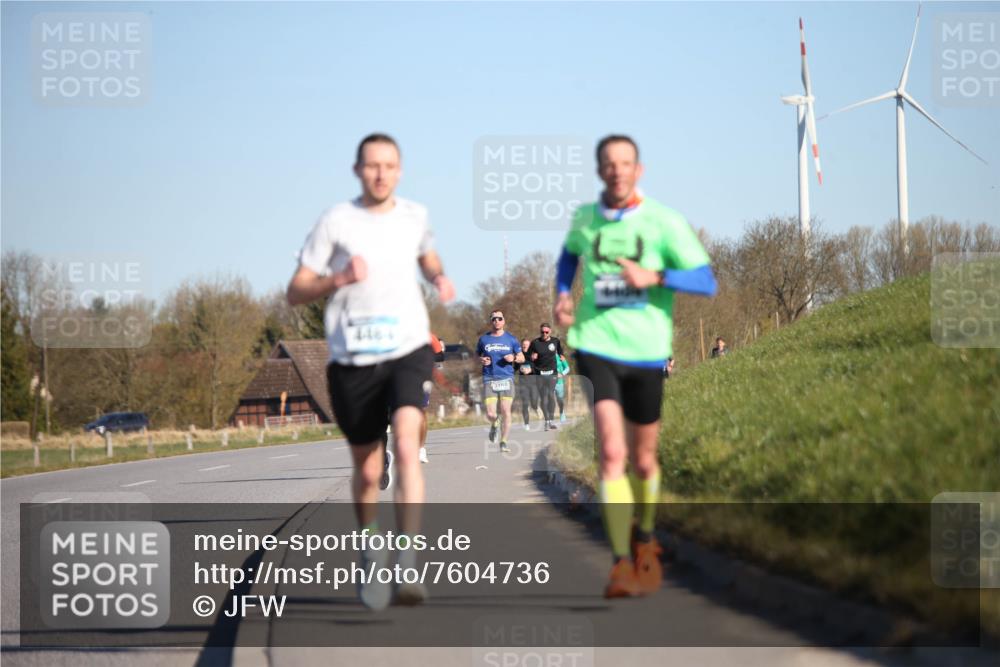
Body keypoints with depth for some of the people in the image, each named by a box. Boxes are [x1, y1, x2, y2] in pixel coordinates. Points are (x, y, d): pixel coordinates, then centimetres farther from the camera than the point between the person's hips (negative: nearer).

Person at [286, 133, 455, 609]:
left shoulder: (414, 215, 9)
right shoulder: (336, 222, -3)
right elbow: (295, 293, -3)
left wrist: (440, 278, 8)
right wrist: (339, 279, -21)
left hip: (407, 351, 1)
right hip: (352, 360, -1)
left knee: (407, 444, -24)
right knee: (367, 470, 9)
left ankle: (408, 566, -30)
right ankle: (370, 549, 37)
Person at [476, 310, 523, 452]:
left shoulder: (511, 339, 7)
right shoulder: (484, 339, 9)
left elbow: (522, 358, 13)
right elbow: (476, 356, 19)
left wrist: (514, 358, -8)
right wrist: (481, 360, -3)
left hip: (507, 379, 0)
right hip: (489, 380, 0)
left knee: (506, 412, -6)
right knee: (490, 414, -10)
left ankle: (504, 442, 7)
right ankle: (494, 424, 27)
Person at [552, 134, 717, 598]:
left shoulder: (664, 222, -6)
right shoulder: (585, 218, 3)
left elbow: (707, 282, -9)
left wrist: (654, 277, -23)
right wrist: (563, 293, 9)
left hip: (646, 351, 0)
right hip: (596, 346, 0)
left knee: (643, 459, 14)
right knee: (612, 452, -18)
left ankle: (644, 540, 42)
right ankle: (620, 564, -18)